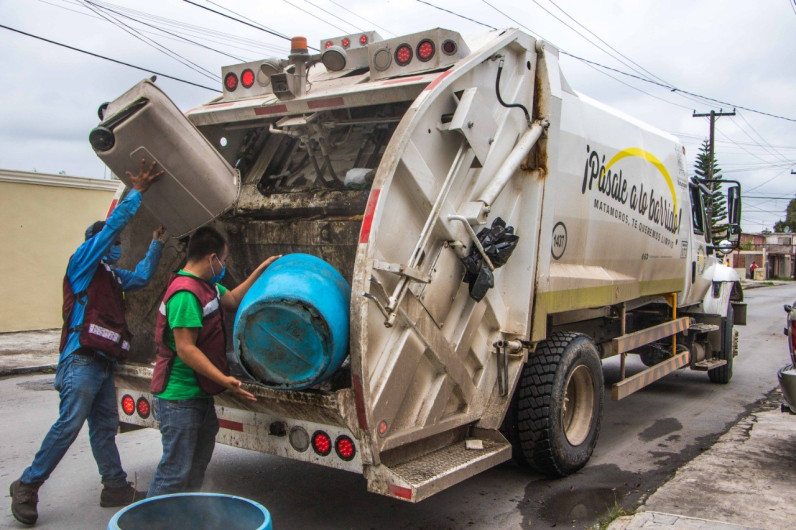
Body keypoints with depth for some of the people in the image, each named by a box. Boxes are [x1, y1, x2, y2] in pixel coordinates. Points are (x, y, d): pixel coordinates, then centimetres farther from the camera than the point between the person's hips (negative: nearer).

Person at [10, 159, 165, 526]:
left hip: (103, 363, 9)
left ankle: (116, 488, 18)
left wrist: (157, 241, 27)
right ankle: (27, 487, 1)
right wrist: (137, 192, -4)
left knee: (104, 427, 12)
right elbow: (112, 225, -7)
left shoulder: (110, 275, 23)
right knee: (68, 425, -10)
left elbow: (141, 276, 28)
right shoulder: (82, 262, 1)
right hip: (81, 360, -9)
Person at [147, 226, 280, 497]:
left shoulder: (206, 285, 10)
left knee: (197, 465, 20)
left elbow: (233, 299, 29)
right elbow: (185, 349, -26)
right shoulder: (185, 294, -22)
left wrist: (261, 270, 24)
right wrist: (223, 379, -28)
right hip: (179, 399, -11)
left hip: (200, 394, 11)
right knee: (176, 470, -4)